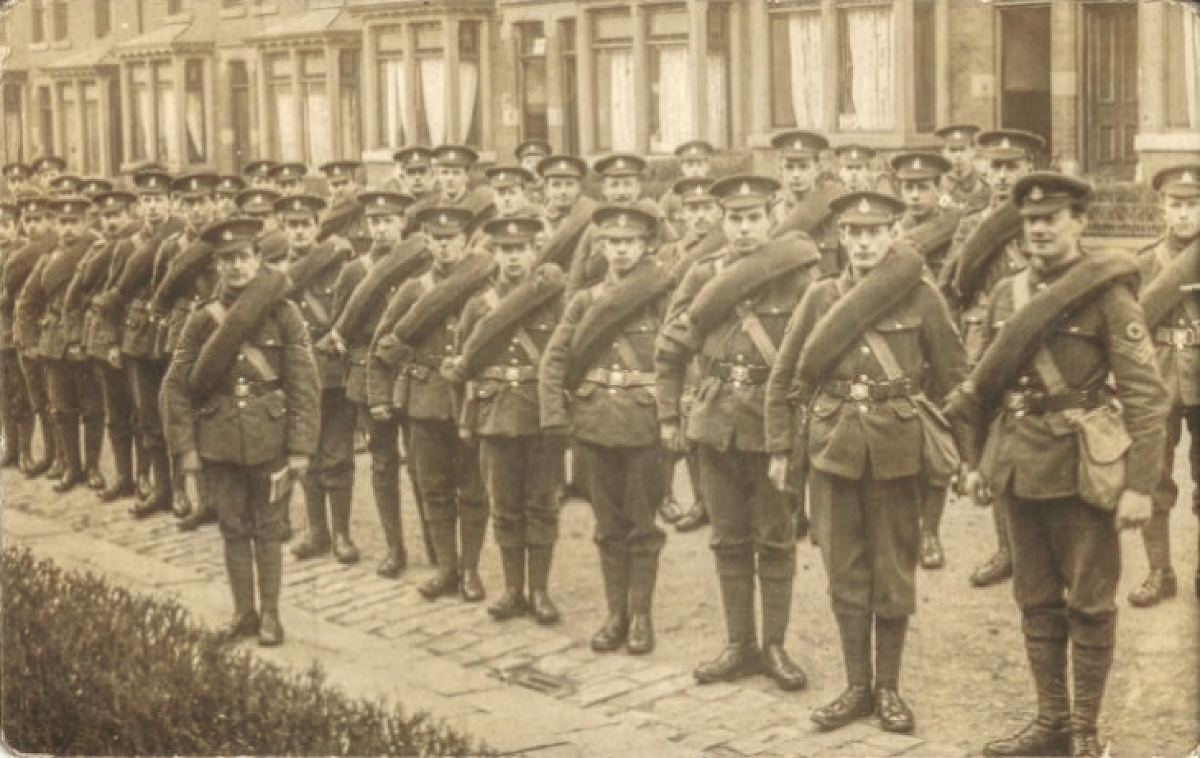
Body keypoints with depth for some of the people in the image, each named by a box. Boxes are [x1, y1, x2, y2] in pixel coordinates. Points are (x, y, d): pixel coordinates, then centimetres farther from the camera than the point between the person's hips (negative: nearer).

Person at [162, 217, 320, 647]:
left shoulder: (283, 314, -5)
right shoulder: (203, 321, 0)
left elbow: (305, 384, -6)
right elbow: (177, 387, 3)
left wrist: (300, 447, -10)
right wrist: (186, 449, -2)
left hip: (269, 442, -2)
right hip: (219, 443, 2)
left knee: (268, 530, 8)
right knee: (234, 530, 11)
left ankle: (270, 615, 18)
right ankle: (244, 612, 23)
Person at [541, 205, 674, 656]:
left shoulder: (662, 292, 0)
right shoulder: (584, 300, 9)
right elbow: (553, 360, 3)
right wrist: (555, 416, -6)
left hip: (644, 423, -3)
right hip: (593, 423, 3)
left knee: (642, 524, 5)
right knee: (609, 525, 10)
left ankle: (641, 615, 15)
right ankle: (616, 614, 19)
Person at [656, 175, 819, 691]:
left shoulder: (798, 275, -4)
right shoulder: (702, 277, 4)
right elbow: (670, 351, 10)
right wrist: (668, 417, 8)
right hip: (716, 426, 3)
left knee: (776, 541, 6)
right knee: (729, 541, 10)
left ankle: (775, 646, 17)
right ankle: (740, 646, 20)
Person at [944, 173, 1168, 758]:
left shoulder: (1107, 292, -9)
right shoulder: (1006, 295, 8)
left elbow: (1146, 394, -13)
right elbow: (988, 385, 17)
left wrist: (1140, 484, -18)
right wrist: (979, 461, 14)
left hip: (1083, 470, -5)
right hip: (1022, 470, 6)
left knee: (1090, 604, 4)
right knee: (1037, 602, 12)